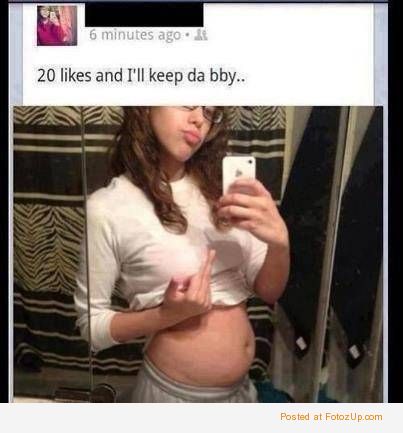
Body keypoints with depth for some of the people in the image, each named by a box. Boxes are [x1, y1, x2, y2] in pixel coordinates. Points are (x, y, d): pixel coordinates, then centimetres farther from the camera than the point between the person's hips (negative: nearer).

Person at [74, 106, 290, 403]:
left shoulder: (219, 186, -5)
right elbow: (91, 324, -8)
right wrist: (168, 314, -23)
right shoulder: (108, 208, -16)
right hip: (174, 393, -4)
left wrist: (279, 242, -21)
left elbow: (269, 292, -2)